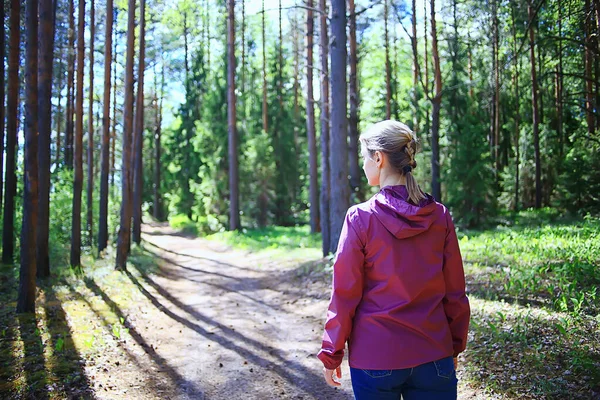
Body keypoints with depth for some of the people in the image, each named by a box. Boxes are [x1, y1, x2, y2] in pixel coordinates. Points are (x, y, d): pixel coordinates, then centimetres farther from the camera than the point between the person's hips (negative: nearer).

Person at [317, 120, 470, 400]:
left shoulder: (361, 217, -13)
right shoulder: (439, 216, -3)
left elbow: (345, 294, -9)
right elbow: (455, 292, 2)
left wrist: (330, 354, 2)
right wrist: (455, 347, 15)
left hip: (375, 356, -2)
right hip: (433, 355, 3)